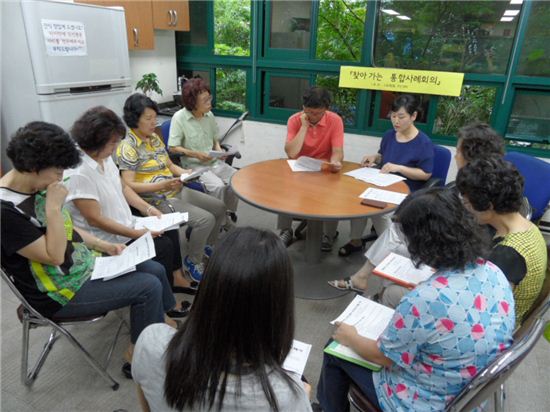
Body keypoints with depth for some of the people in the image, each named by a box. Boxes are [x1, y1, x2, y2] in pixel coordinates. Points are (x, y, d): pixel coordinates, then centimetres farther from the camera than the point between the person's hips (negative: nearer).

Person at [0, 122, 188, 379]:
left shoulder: (37, 188, 0)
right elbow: (54, 257, -26)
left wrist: (104, 245, 2)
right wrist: (53, 207, -28)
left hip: (84, 263, 9)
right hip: (59, 292, -8)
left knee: (155, 270, 6)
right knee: (149, 287, -16)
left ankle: (169, 314, 33)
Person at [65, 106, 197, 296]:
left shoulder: (104, 157, -2)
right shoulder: (78, 173, -28)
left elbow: (123, 187, 11)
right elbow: (95, 220, -25)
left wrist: (148, 208, 0)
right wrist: (137, 234, -22)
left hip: (124, 223, 9)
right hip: (105, 237, -9)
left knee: (170, 230, 5)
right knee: (163, 245, -13)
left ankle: (176, 279, 19)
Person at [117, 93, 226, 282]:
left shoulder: (154, 137, 10)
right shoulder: (127, 147, -14)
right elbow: (128, 185, -20)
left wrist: (185, 173, -4)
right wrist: (162, 185, -30)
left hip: (178, 191, 9)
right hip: (158, 200, -8)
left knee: (219, 207, 8)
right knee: (205, 219, -24)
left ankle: (208, 245, 29)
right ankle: (192, 261, 0)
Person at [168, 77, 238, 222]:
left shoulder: (209, 115, 3)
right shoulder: (179, 117, -12)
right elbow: (172, 148, -10)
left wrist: (219, 150, -5)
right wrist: (194, 154, -22)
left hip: (214, 161, 5)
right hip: (194, 165, -5)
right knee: (218, 186, -30)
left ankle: (228, 213, 5)